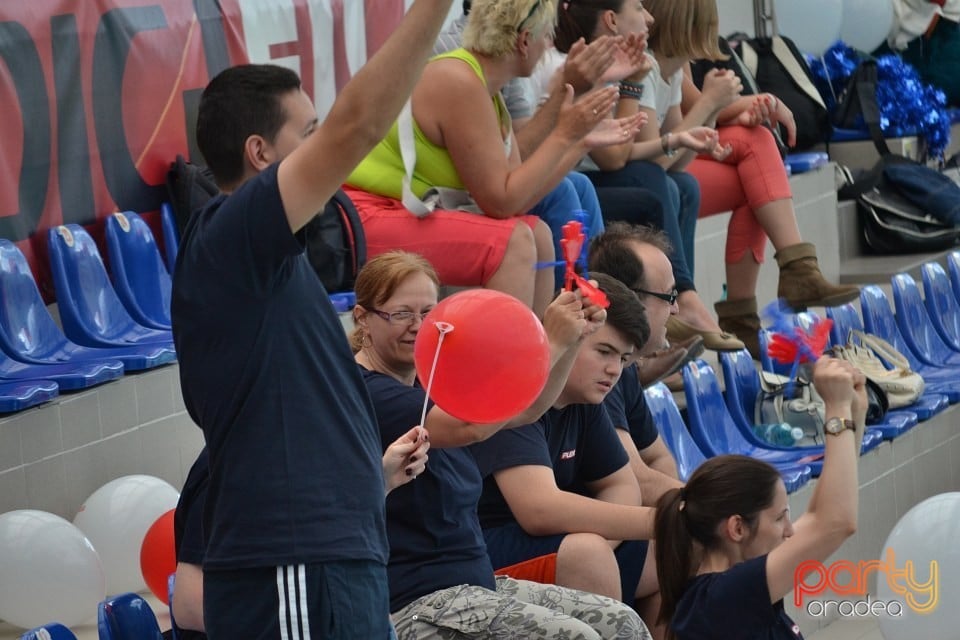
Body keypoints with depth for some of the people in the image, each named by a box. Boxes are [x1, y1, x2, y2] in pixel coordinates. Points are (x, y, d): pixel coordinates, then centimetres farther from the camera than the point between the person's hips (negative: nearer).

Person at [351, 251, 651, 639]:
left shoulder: (427, 383, 15)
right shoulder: (364, 393, -14)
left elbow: (524, 408, 6)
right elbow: (470, 424, -27)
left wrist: (573, 337, -10)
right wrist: (551, 343, -25)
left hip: (475, 585, 10)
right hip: (412, 603, -10)